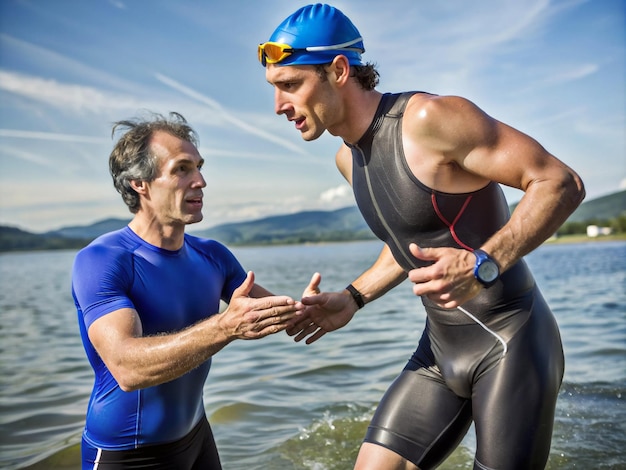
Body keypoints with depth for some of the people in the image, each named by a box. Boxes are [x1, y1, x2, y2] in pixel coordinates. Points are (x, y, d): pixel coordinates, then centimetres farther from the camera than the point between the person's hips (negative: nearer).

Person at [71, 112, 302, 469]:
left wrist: (302, 310, -21)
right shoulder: (100, 262, -22)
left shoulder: (212, 256, -3)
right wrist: (224, 327, -47)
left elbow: (274, 314, 0)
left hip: (195, 436, 6)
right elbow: (127, 368, -35)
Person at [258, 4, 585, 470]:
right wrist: (352, 299, 5)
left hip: (509, 344, -7)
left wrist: (483, 265, -31)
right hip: (440, 348, 7)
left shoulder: (431, 117, -20)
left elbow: (561, 183, -18)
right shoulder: (348, 157, 5)